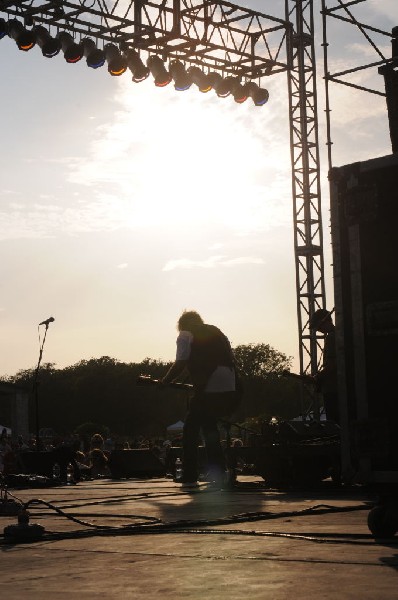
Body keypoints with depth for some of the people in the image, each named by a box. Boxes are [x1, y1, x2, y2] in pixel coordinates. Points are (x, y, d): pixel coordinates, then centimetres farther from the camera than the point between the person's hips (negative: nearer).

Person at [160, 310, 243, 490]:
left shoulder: (186, 335, 7)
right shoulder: (216, 332, 26)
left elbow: (180, 364, -4)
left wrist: (164, 381, 8)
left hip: (209, 389, -6)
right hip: (232, 389, 6)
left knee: (190, 431, 7)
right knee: (210, 429, 20)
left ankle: (190, 478, 4)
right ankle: (218, 475, 16)